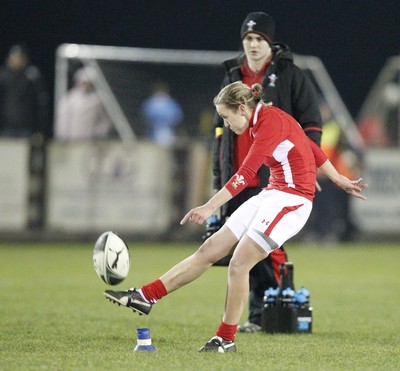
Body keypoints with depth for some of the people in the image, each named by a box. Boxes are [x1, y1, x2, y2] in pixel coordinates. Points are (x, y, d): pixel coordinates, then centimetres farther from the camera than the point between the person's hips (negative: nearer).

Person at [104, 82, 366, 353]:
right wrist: (339, 180, 27)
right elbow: (312, 148, 19)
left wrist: (211, 207, -34)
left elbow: (246, 174, -28)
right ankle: (146, 297, 1)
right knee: (209, 250, 3)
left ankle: (226, 339, 0)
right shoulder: (261, 121, 11)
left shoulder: (271, 122, -19)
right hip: (270, 195, 10)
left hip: (291, 199, -10)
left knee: (239, 263, -12)